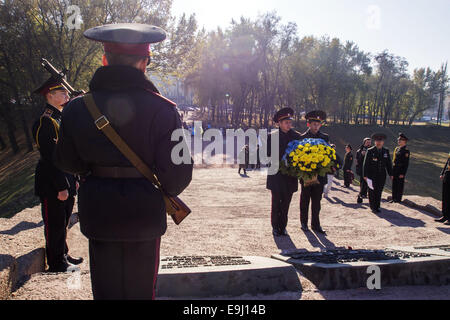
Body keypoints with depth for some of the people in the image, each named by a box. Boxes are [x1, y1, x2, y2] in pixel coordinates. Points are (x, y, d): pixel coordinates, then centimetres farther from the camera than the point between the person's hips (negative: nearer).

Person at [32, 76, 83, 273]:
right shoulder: (45, 122, -17)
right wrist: (62, 187, -21)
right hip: (52, 186, -9)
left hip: (66, 183, 9)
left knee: (63, 222, 20)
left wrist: (74, 179, 17)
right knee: (55, 225, 3)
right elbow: (51, 158, -21)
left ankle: (63, 255, 34)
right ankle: (56, 263, 16)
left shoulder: (61, 119, 13)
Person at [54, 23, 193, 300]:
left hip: (97, 212, 2)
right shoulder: (163, 110, -13)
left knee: (106, 288, 17)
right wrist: (164, 192, 8)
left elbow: (68, 163, 4)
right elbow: (178, 172, -13)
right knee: (140, 289, 16)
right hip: (144, 213, -2)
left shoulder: (78, 108, -5)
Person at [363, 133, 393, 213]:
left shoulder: (386, 151, 7)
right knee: (372, 192, 0)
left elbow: (389, 164, 12)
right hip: (372, 176, -3)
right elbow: (366, 164, -3)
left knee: (379, 192, 6)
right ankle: (373, 207, 9)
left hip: (382, 176, 3)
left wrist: (390, 174, 7)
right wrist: (365, 175, -7)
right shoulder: (370, 151, -4)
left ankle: (377, 207, 16)